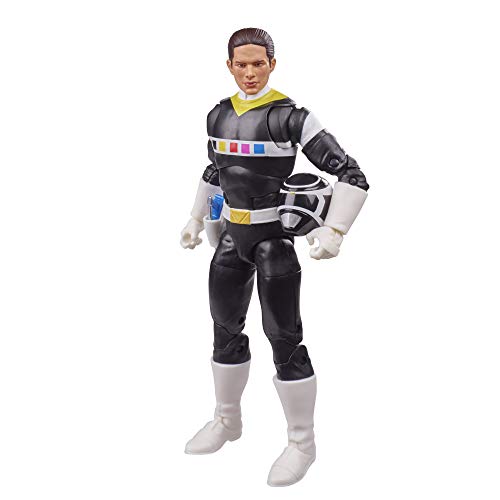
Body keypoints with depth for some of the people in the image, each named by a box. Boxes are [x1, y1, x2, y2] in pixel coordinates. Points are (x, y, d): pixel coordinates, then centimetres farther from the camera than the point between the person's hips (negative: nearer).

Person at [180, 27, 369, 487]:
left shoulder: (290, 116, -14)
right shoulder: (219, 116, 6)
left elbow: (351, 174, -16)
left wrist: (334, 232, -22)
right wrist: (197, 219, 26)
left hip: (273, 239, -7)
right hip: (232, 237, 7)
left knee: (284, 339, -1)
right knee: (226, 329, 16)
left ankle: (302, 443, 15)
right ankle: (227, 422, 37)